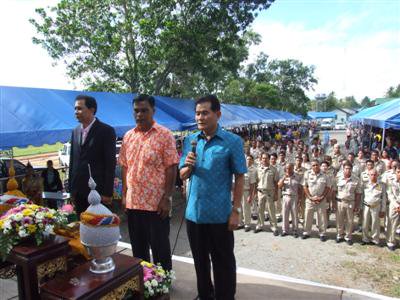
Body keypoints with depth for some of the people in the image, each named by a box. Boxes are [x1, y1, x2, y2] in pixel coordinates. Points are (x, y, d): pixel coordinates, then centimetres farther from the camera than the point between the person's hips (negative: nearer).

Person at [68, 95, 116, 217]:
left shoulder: (106, 131, -7)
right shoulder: (75, 131, 12)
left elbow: (110, 164, -10)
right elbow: (72, 160, 14)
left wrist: (107, 193, -12)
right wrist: (71, 188, 11)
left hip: (97, 190, -5)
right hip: (78, 191, 6)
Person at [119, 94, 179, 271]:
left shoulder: (165, 135, -8)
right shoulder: (128, 136, 8)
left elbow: (171, 169, -11)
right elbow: (125, 167, 12)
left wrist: (167, 198, -15)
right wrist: (124, 195, 9)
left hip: (156, 203, -5)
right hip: (132, 202, 5)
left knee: (160, 248, 8)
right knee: (138, 247, 18)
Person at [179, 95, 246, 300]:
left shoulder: (233, 141, -8)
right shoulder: (190, 141, 4)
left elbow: (239, 178, -7)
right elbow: (183, 176, 8)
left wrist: (236, 210, -11)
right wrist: (188, 166, -15)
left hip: (220, 214, -4)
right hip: (194, 212, 5)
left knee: (223, 263, 10)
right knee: (200, 260, 20)